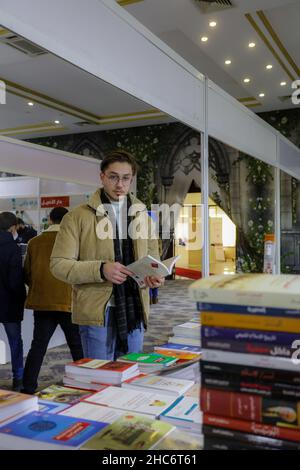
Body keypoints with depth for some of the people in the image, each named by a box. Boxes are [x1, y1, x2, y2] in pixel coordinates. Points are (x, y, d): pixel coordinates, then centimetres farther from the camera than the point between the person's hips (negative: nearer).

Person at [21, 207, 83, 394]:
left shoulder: (34, 242, 1)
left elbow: (27, 275, 9)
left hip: (41, 302, 3)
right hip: (69, 302, -3)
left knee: (38, 346, 11)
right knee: (78, 346, 11)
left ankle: (28, 388, 12)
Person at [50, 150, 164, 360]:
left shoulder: (142, 215, 12)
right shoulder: (78, 216, -2)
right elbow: (59, 264, -5)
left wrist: (155, 274, -4)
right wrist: (101, 269, -20)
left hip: (134, 311, 4)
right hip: (97, 311, -4)